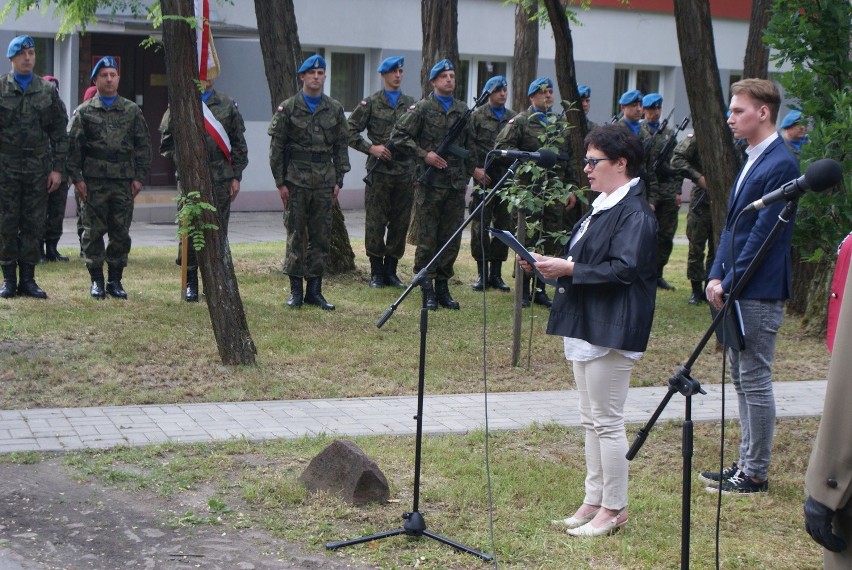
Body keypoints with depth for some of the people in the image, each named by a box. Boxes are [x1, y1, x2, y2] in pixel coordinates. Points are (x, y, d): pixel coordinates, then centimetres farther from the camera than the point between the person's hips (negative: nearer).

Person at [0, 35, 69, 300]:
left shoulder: (48, 91, 8)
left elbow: (60, 133, 9)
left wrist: (58, 168, 2)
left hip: (38, 169, 2)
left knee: (34, 226, 3)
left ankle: (28, 278, 10)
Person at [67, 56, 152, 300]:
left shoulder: (132, 111, 10)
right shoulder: (83, 112, 5)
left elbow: (143, 146, 9)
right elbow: (72, 147, 2)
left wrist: (139, 177, 2)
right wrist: (76, 178, -5)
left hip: (124, 182, 1)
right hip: (93, 182, -1)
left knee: (121, 233, 4)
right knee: (93, 232, 1)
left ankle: (115, 280, 13)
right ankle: (97, 281, 9)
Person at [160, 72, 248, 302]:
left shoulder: (228, 106, 9)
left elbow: (239, 144, 10)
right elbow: (166, 142, 6)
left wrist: (236, 176, 4)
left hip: (220, 179, 1)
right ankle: (190, 283, 7)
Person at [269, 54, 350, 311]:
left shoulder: (335, 109, 8)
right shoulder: (288, 109, -1)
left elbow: (341, 147, 11)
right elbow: (276, 147, -1)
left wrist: (339, 180, 4)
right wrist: (280, 182, -6)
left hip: (324, 182, 3)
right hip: (296, 181, -3)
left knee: (321, 238, 4)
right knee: (296, 236, 1)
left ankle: (314, 290, 11)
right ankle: (296, 291, 7)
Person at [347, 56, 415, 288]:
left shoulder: (411, 104, 12)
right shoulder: (370, 103, 2)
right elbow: (350, 132, 1)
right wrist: (370, 148, -9)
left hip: (406, 171, 3)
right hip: (379, 171, -3)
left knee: (400, 224, 5)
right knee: (376, 223, -1)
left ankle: (391, 270, 15)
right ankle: (376, 271, 8)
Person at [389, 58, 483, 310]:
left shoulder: (463, 111, 14)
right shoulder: (422, 108, -2)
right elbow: (399, 137, -6)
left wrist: (473, 169, 15)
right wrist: (424, 155, -13)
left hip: (456, 183, 5)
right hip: (430, 183, -5)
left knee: (451, 239, 6)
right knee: (427, 238, -1)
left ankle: (443, 287, 15)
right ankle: (427, 289, 5)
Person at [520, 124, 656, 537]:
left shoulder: (634, 213, -15)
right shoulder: (602, 206, 16)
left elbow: (622, 269, -24)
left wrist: (568, 269, -21)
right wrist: (553, 265, 4)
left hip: (611, 332, -10)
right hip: (586, 326, 10)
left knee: (606, 421, -4)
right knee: (591, 420, 14)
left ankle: (614, 508, 5)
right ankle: (594, 501, 22)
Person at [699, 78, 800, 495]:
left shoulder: (780, 164, -15)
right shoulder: (752, 160, 15)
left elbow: (763, 232, -19)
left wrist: (729, 283, -16)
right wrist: (716, 276, 6)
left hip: (759, 293, -10)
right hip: (735, 289, 10)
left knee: (755, 381, -3)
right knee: (741, 379, 15)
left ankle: (756, 474, 6)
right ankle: (745, 464, 24)